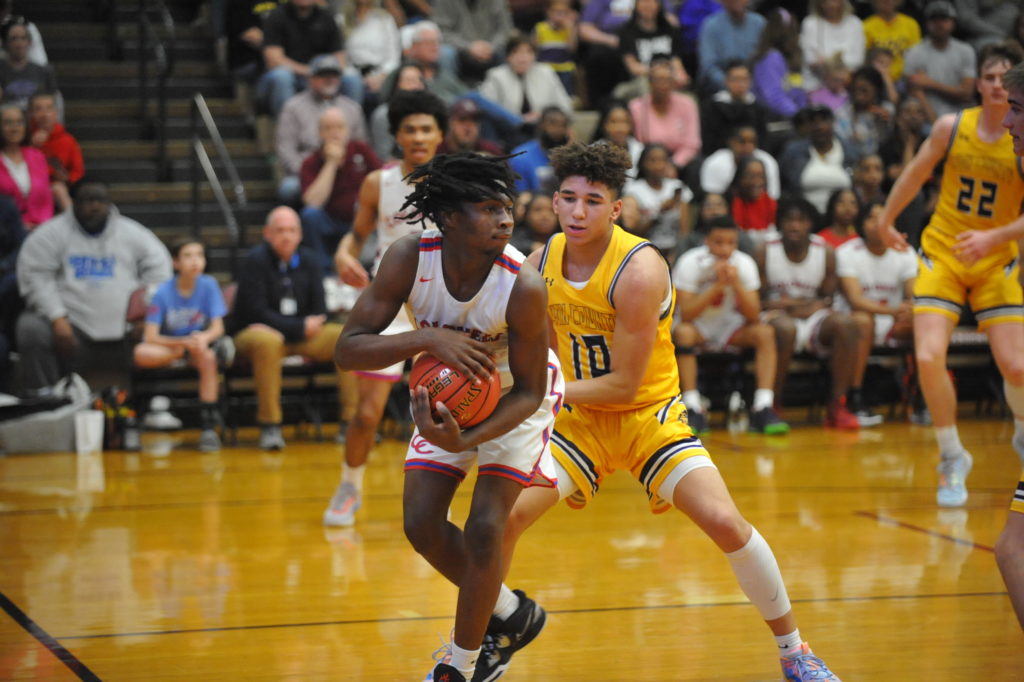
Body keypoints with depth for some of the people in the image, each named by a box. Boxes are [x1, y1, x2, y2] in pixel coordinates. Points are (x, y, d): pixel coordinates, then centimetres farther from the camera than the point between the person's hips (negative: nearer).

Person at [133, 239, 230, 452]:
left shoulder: (208, 285, -7)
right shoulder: (163, 293, -13)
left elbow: (217, 327, -10)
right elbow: (151, 337, -17)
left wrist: (204, 337, -33)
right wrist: (183, 342, -33)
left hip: (199, 341, 2)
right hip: (167, 345, -1)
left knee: (208, 357, -35)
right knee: (141, 354, -34)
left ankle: (208, 428, -30)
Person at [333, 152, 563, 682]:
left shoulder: (524, 287, -35)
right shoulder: (409, 259, -29)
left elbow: (528, 392, -23)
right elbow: (348, 350, -29)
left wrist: (466, 440, -39)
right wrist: (428, 340, -45)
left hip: (515, 398, -4)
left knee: (484, 528, -13)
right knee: (422, 525, 1)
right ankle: (505, 611, 27)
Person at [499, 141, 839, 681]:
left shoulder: (639, 271, -24)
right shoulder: (541, 264, -5)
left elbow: (624, 385, -22)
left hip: (648, 414, -4)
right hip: (580, 419, 4)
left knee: (726, 524, -19)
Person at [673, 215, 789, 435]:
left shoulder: (744, 264, -13)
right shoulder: (690, 263, -21)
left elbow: (754, 317, -18)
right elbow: (686, 314, -29)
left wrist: (736, 284, -32)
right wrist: (717, 285, -35)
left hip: (729, 326, 3)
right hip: (697, 326, -3)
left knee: (765, 333, -24)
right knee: (683, 332, -36)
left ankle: (763, 409, -28)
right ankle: (694, 410, -34)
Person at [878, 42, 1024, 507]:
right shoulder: (951, 127, -5)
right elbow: (916, 173, 12)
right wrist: (886, 221, 22)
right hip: (942, 255, 1)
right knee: (928, 358, -16)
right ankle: (952, 459, 4)